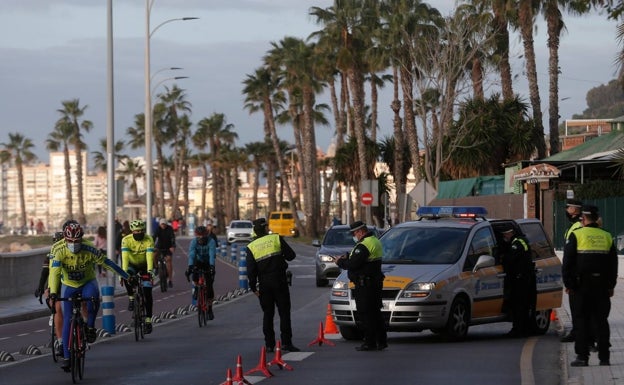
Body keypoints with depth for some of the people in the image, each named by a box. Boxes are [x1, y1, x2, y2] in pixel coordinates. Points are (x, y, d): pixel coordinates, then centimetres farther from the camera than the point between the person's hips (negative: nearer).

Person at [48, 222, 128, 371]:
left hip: (87, 282, -1)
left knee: (93, 296, -37)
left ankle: (90, 327, -14)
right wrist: (53, 292, -49)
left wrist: (126, 276, -14)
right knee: (67, 320, -4)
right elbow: (54, 271, -35)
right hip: (69, 285, 1)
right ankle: (66, 357, 2)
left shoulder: (89, 249, -25)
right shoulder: (59, 250, -25)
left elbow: (106, 262, -17)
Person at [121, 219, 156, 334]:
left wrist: (150, 270, -51)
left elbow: (149, 255, -36)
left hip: (144, 265, 0)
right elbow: (125, 256, -35)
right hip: (132, 265, 0)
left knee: (147, 293, -11)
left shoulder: (149, 240, -24)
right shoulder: (126, 240, -23)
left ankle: (148, 320, -5)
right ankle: (131, 298, -13)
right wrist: (124, 271, -49)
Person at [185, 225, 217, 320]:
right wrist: (190, 267, -49)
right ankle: (196, 288, -5)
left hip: (208, 264, -1)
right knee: (194, 272, -34)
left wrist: (212, 266, -54)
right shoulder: (194, 242, -22)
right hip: (198, 262, 1)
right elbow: (191, 255, -34)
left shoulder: (211, 241, -26)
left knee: (209, 286, -10)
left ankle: (210, 309, 2)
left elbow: (212, 255, -38)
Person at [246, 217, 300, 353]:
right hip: (280, 282, -2)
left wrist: (253, 287, 5)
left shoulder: (251, 247, 1)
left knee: (267, 314, 8)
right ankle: (286, 342, -3)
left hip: (264, 285, 2)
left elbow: (250, 270, -2)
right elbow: (291, 255, 0)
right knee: (284, 312, 2)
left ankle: (269, 344, 6)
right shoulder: (276, 239, -3)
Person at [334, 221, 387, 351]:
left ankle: (370, 343, -5)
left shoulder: (363, 245, -18)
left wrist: (340, 262, -4)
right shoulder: (375, 241, 15)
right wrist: (347, 257, 13)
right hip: (376, 282, 10)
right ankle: (381, 341, 18)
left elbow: (353, 264, -21)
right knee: (375, 312, 14)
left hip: (365, 285, -10)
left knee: (366, 314, -5)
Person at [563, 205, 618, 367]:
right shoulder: (607, 237, 9)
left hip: (582, 285, -3)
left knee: (582, 320, 1)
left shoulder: (576, 235, -5)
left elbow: (567, 262, -6)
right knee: (601, 320, 7)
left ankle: (582, 356, -1)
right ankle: (604, 357, 5)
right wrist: (611, 285, 19)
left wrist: (568, 284, 1)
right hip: (602, 286, 3)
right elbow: (613, 264, 14)